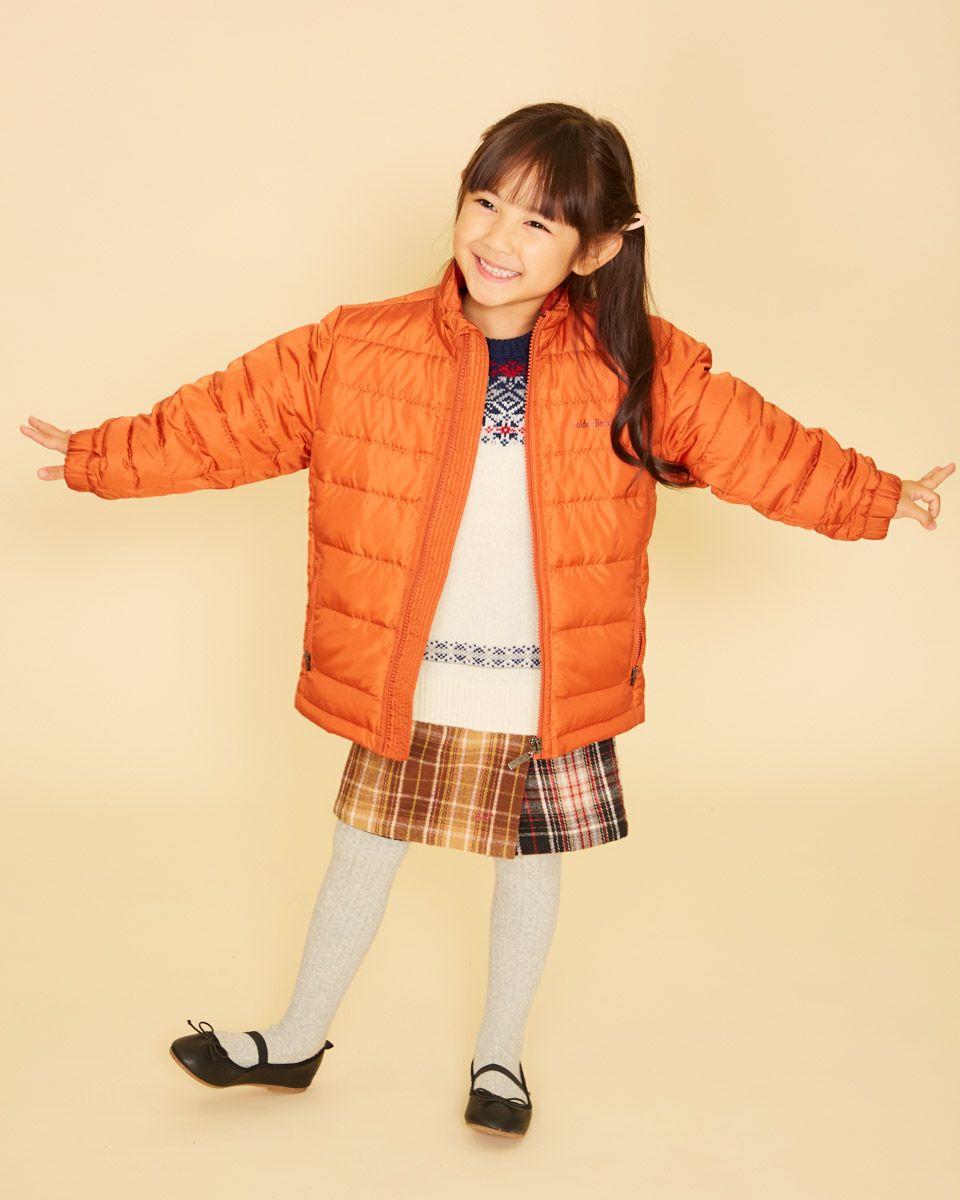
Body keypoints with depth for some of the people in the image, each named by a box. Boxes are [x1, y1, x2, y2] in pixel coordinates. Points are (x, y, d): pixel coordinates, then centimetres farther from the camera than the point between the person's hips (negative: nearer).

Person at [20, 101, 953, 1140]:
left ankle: (499, 1054, 40)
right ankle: (297, 1041, 37)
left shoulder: (642, 368, -9)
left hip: (551, 696, 0)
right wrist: (97, 457, -2)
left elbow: (764, 449, 0)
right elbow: (224, 421, -4)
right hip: (405, 690, 0)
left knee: (529, 861, 16)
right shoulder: (358, 351, -10)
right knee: (363, 853, 15)